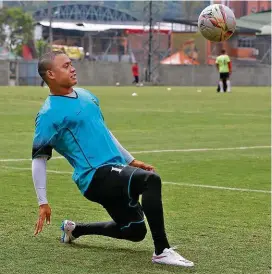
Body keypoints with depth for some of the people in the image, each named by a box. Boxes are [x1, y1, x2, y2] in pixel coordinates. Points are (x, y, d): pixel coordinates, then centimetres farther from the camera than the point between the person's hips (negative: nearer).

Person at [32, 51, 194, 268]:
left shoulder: (85, 95, 14)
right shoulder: (49, 114, -11)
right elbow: (39, 159, -9)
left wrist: (131, 160, 25)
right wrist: (43, 203, -13)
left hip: (115, 171, 9)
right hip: (95, 176, -9)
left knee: (135, 231, 16)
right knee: (151, 180, -30)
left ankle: (74, 229, 34)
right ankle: (161, 251, -25)